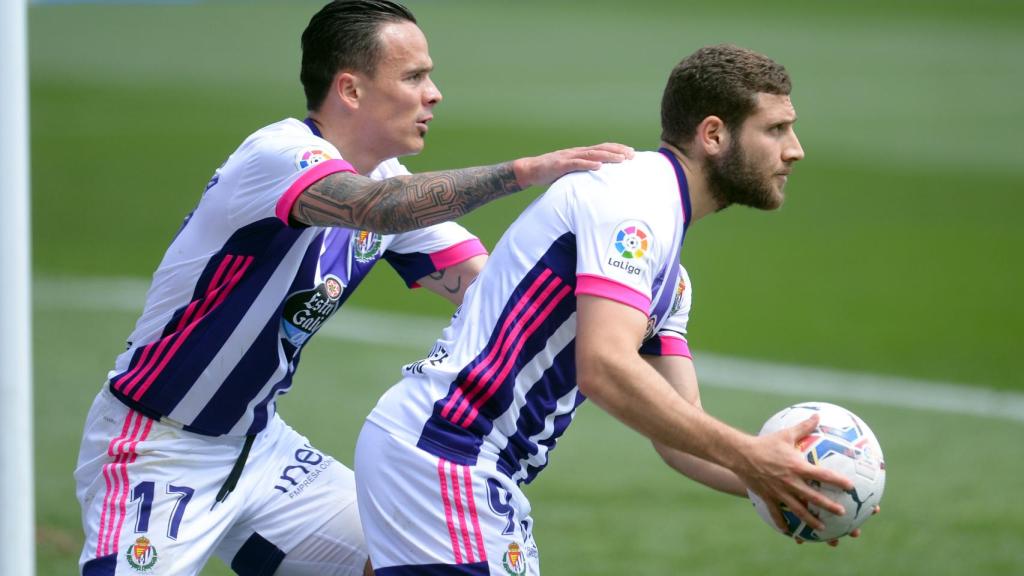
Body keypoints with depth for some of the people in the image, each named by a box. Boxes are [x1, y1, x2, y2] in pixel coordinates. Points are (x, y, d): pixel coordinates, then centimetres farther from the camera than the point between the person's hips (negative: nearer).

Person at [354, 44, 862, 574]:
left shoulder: (670, 273, 18)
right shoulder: (633, 197, -14)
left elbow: (678, 435, 15)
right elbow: (605, 367, -27)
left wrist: (772, 479, -4)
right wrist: (746, 457, -24)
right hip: (438, 452, -10)